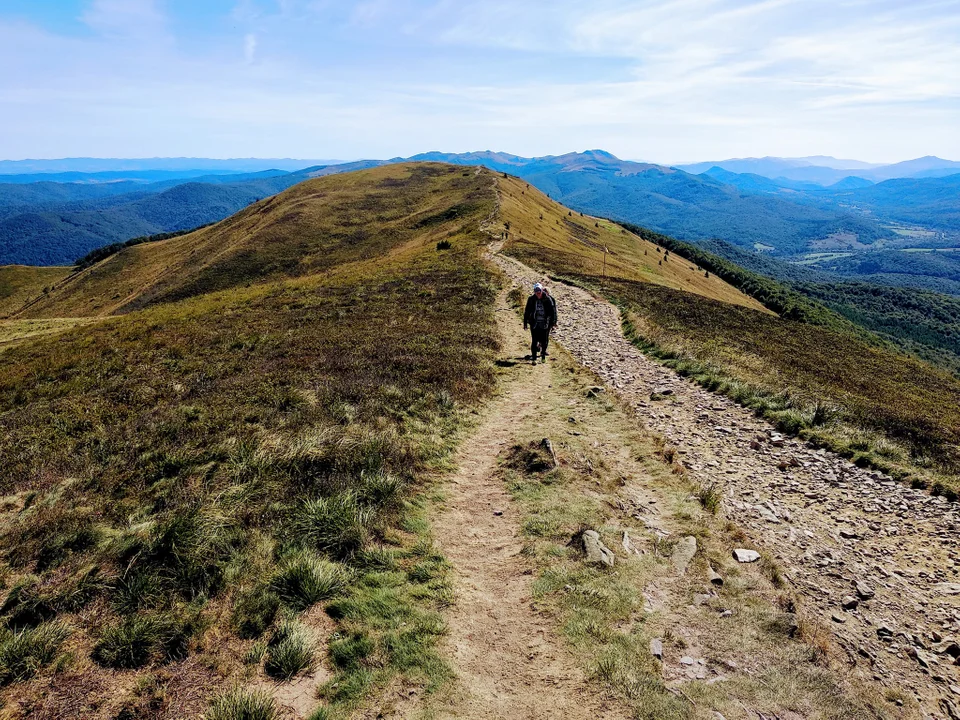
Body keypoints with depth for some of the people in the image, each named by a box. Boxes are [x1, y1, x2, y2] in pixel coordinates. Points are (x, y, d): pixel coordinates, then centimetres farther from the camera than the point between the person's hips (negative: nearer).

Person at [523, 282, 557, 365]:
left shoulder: (547, 299, -4)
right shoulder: (531, 299, -1)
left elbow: (552, 311, 1)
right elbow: (526, 311, 8)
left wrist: (553, 323, -1)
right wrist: (525, 323, 8)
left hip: (545, 324, 0)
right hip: (534, 323, 0)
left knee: (544, 341, 6)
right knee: (534, 341, -4)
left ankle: (543, 356, 25)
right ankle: (533, 358, 2)